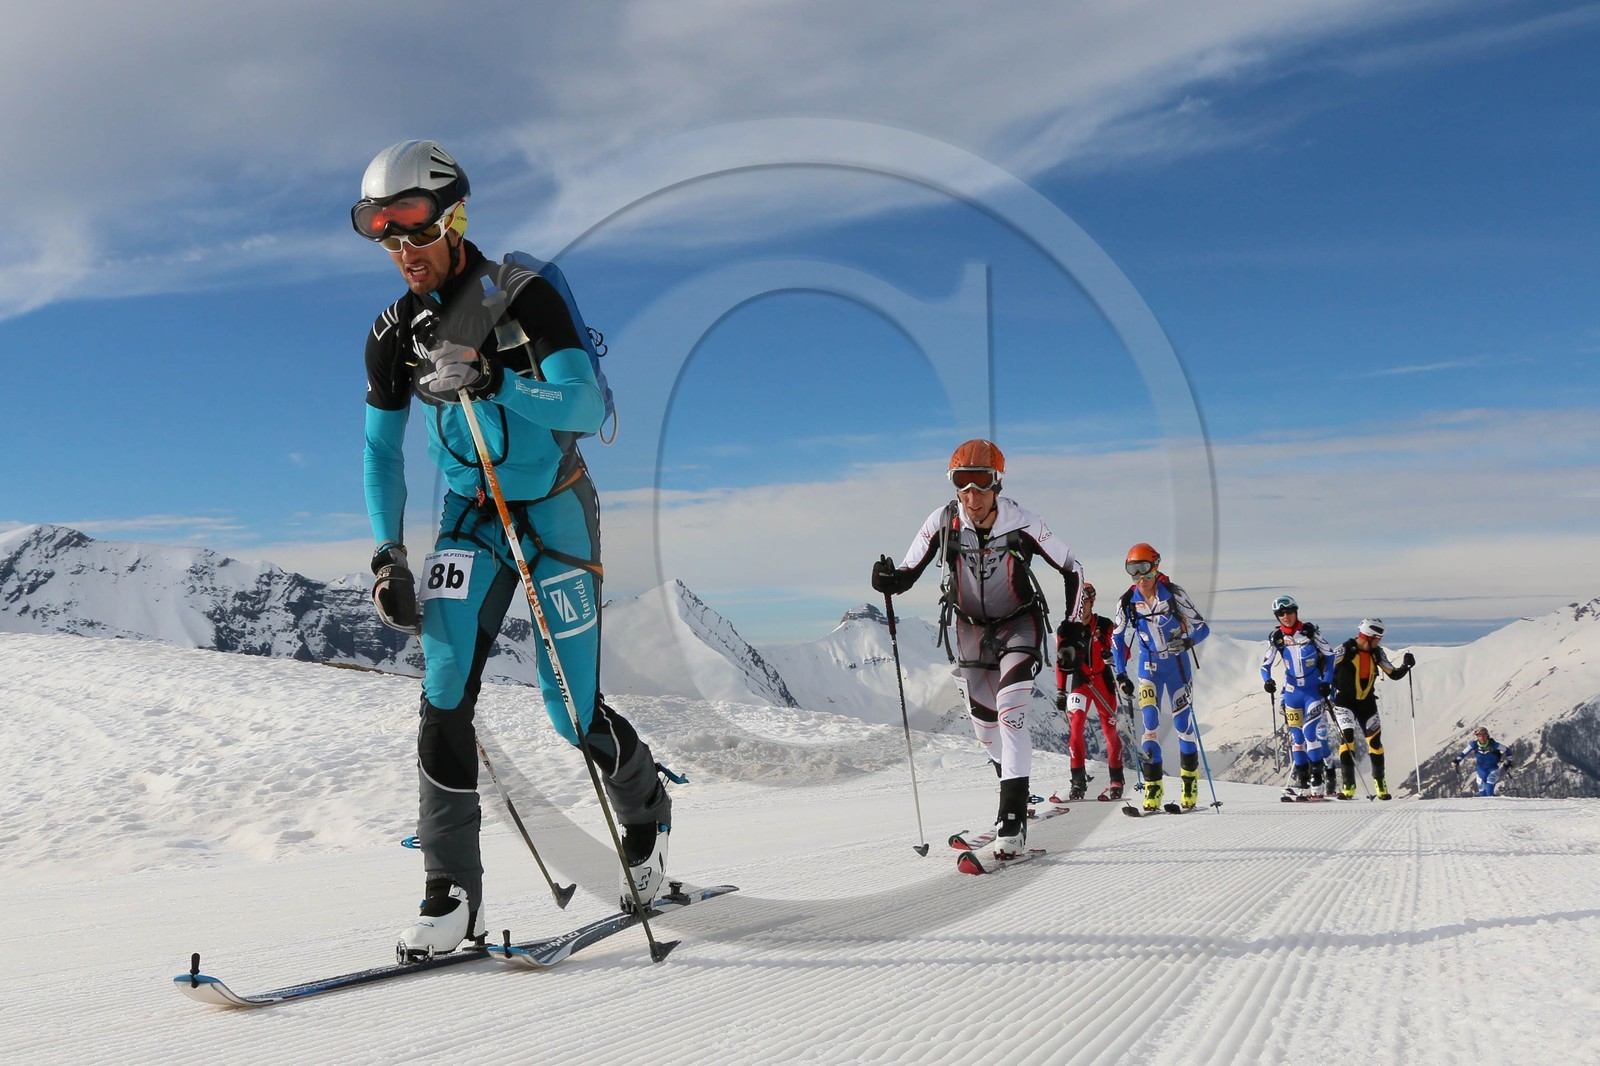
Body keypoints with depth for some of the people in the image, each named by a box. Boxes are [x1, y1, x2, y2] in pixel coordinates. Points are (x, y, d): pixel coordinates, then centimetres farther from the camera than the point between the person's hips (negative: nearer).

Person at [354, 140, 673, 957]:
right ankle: (452, 894, -6)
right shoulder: (394, 335, -1)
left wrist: (494, 384, -39)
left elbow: (588, 407, -25)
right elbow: (382, 450, 8)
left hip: (555, 510, -4)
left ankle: (647, 812, 31)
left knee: (573, 712, -1)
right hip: (470, 516, 4)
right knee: (447, 688, -15)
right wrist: (387, 556, -1)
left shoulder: (524, 300, -16)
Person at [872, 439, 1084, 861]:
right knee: (984, 725, 10)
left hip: (1019, 624, -3)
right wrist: (889, 580, -31)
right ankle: (1013, 787, 40)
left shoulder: (1023, 523, -22)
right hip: (970, 627, 3)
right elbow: (909, 571, -8)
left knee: (1010, 709, -24)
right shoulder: (943, 521, -17)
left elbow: (1072, 569, -9)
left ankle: (1013, 819, -25)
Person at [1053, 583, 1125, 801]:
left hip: (1103, 681, -1)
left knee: (1110, 729, 1)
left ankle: (1116, 780, 14)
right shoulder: (1066, 630, 2)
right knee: (1075, 726, -14)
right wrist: (1060, 691, 8)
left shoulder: (1105, 625, -4)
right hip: (1079, 682, 1)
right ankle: (1078, 780, -9)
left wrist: (1111, 655, -25)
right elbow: (1061, 663, 10)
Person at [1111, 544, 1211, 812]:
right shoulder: (1127, 601, -5)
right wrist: (1121, 675, -1)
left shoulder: (1173, 593, -12)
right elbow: (1117, 638, 6)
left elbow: (1202, 627, -10)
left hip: (1177, 664, -1)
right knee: (1149, 722, -12)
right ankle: (1153, 787, -10)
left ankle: (1190, 782, 21)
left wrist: (1187, 641, -32)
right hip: (1149, 666, 1)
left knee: (1183, 722, 2)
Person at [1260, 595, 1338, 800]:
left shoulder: (1310, 632, -6)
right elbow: (1265, 664, 7)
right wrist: (1267, 681, -13)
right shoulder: (1276, 638, 1)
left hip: (1315, 690, -3)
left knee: (1311, 731, -15)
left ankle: (1318, 775, -6)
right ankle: (1300, 780, 11)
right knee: (1296, 735, 5)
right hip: (1292, 691, 3)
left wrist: (1327, 681, -7)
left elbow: (1329, 655, 1)